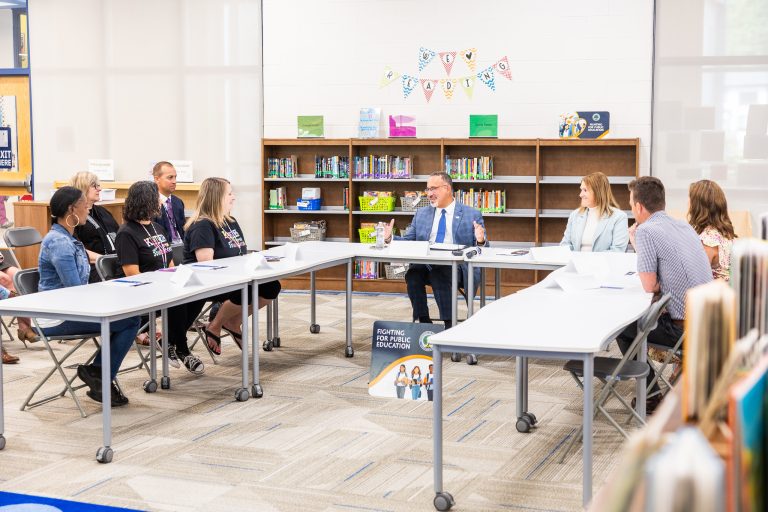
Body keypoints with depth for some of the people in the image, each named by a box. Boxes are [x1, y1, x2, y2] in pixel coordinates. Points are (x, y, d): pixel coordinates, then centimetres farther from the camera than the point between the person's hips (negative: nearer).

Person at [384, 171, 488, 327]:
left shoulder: (472, 215, 8)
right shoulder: (421, 214, 20)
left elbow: (481, 249, 3)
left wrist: (480, 241, -20)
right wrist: (390, 238, -1)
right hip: (425, 265, 3)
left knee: (439, 275, -35)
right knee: (413, 274, -29)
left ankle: (449, 325, -25)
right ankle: (424, 323, -17)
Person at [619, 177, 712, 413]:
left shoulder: (646, 230, -14)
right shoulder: (684, 226, 10)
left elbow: (649, 286, -12)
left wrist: (637, 246, 2)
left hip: (687, 329, -8)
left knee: (621, 327, 13)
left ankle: (651, 395, 15)